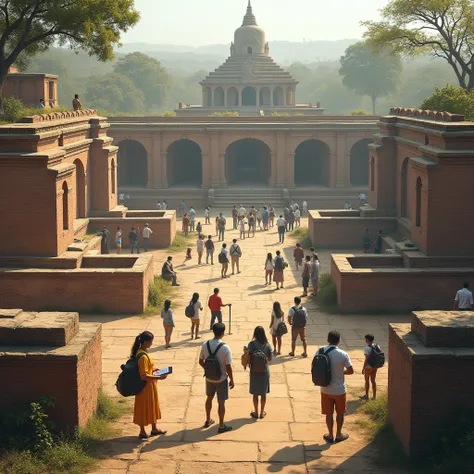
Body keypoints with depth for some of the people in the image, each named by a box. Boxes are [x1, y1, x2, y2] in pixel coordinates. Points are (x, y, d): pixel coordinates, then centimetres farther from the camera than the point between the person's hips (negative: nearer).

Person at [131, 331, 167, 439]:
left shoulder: (141, 352, 2)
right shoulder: (143, 356, -28)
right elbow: (144, 376, -28)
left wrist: (154, 369, 7)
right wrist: (159, 377, -24)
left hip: (149, 386, 10)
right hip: (145, 386, -10)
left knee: (153, 407, 21)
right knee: (144, 408, 7)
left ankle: (154, 429, 35)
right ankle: (142, 431, 22)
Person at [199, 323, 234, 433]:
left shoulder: (205, 345, -9)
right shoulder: (225, 348, -23)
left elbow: (201, 362, 1)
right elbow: (228, 367, -18)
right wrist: (232, 380, -5)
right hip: (222, 379, -4)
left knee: (209, 398, 24)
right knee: (221, 402, 9)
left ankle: (208, 421, 39)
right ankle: (221, 426, 19)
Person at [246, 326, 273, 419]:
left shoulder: (251, 344, -15)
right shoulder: (267, 345, -10)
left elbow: (248, 358, -14)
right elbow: (270, 359, -2)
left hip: (254, 372, -1)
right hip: (265, 371, 1)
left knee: (255, 393, 13)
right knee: (263, 393, 15)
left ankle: (256, 413, 23)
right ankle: (262, 412, 25)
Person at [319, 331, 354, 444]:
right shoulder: (343, 355, -17)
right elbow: (350, 371, -8)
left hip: (325, 390, 2)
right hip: (339, 390, -2)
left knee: (329, 413, 15)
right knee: (340, 413, 18)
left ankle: (330, 435, 25)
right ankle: (339, 434, 29)